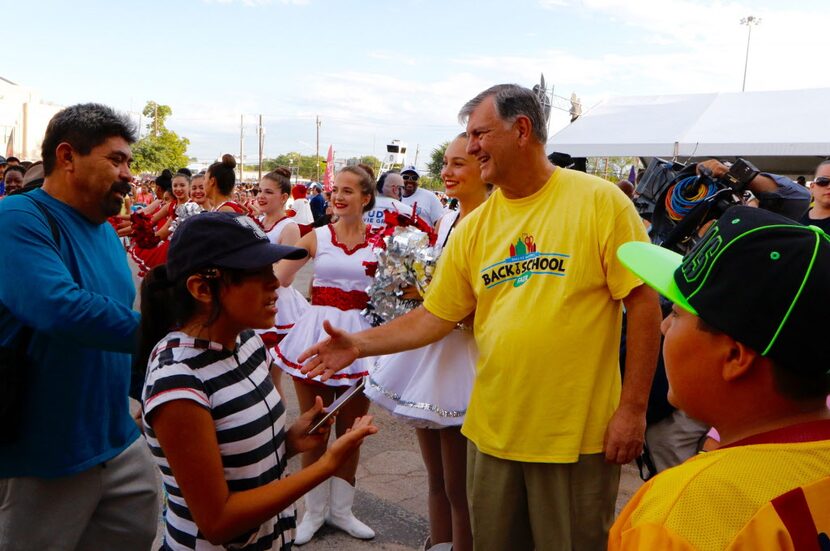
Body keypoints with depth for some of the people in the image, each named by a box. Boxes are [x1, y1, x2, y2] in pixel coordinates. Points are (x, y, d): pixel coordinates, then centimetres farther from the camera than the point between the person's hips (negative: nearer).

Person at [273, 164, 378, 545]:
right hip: (317, 332, 0)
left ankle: (340, 509, 30)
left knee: (351, 431, 11)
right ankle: (314, 511, 27)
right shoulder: (317, 237, 2)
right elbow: (277, 279, 1)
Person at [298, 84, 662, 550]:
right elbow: (435, 317, 7)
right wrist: (360, 345, -3)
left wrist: (633, 408, -10)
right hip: (493, 431, 4)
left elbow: (644, 304, -8)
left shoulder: (599, 201, -8)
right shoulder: (474, 227, 4)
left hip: (579, 435, -4)